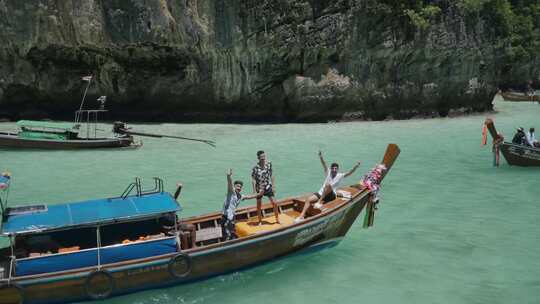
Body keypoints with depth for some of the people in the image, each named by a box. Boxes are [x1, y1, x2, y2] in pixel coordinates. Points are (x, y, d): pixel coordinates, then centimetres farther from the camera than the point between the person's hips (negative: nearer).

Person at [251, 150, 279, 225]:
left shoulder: (269, 164, -7)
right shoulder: (255, 168, -18)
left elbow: (271, 176, 2)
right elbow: (253, 180, -13)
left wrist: (273, 186, 1)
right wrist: (254, 191, -14)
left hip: (268, 187, 2)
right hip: (259, 189, -2)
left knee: (274, 203, -2)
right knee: (259, 206, 9)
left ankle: (277, 220, 13)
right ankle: (260, 221, 26)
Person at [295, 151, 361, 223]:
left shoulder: (340, 176, 6)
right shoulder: (328, 173, 12)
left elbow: (349, 173, -6)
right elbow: (324, 165, -1)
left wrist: (356, 166, -21)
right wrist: (321, 157, -16)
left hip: (331, 195, -3)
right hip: (321, 193, 3)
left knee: (328, 185, -35)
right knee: (308, 199, -21)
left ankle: (320, 202, -34)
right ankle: (302, 215, -29)